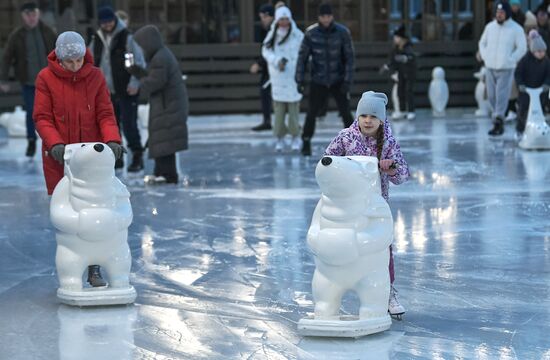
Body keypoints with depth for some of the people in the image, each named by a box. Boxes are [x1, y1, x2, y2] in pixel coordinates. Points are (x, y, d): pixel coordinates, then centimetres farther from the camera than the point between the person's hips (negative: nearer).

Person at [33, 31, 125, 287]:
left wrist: (112, 140, -19)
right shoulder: (46, 78, -4)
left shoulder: (95, 76, 1)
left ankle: (94, 270, 4)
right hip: (59, 156, -1)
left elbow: (105, 114, -1)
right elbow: (42, 117, -6)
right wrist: (55, 144, -23)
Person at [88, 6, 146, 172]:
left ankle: (137, 157, 0)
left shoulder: (127, 38, -8)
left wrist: (134, 83, -17)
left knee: (129, 124, -9)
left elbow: (139, 62, -9)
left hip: (126, 91, -6)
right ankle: (116, 157, 19)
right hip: (107, 92, 6)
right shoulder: (97, 40, 9)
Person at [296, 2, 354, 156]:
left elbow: (349, 58, -8)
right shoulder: (311, 33, -10)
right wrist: (300, 80, -6)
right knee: (311, 113, 1)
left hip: (338, 81, -1)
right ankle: (306, 144, 18)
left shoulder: (342, 32, -11)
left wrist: (347, 81, -13)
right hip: (318, 81, 1)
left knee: (345, 112, -5)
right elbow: (302, 57, -3)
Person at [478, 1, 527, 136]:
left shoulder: (516, 29, -4)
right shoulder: (490, 27, 9)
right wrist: (485, 58, 4)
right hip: (490, 68, 5)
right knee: (492, 96, 6)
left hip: (506, 69, -5)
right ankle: (499, 121, 19)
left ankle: (497, 122, -13)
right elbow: (482, 43, 19)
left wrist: (510, 60, -10)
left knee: (501, 96, -12)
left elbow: (522, 48, -2)